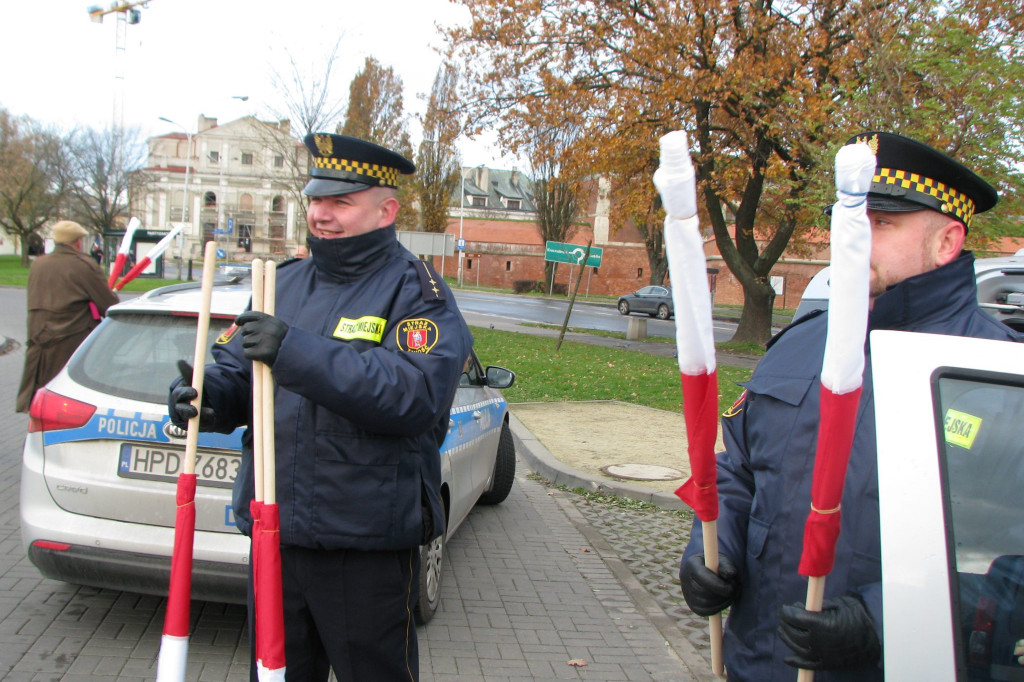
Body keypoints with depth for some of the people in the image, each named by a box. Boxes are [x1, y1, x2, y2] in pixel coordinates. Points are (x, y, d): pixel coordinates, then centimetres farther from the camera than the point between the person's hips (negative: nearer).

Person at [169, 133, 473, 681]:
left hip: (369, 549, -6)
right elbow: (235, 368, 11)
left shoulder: (415, 292, -9)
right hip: (273, 533, 6)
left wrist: (297, 353, -31)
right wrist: (208, 394, -13)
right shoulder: (283, 282, 12)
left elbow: (416, 393, -26)